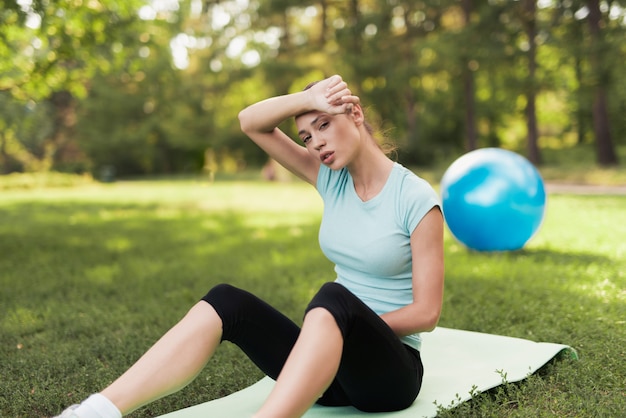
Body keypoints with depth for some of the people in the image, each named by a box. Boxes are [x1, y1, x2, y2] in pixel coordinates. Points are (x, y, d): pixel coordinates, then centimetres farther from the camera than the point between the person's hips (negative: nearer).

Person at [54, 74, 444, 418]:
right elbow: (251, 122, -1)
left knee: (333, 297, -38)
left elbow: (426, 312, -13)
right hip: (332, 360, 5)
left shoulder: (417, 199, -12)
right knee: (226, 301, -18)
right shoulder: (334, 180, 4)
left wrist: (351, 325, -12)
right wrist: (308, 99, -16)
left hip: (390, 371, -5)